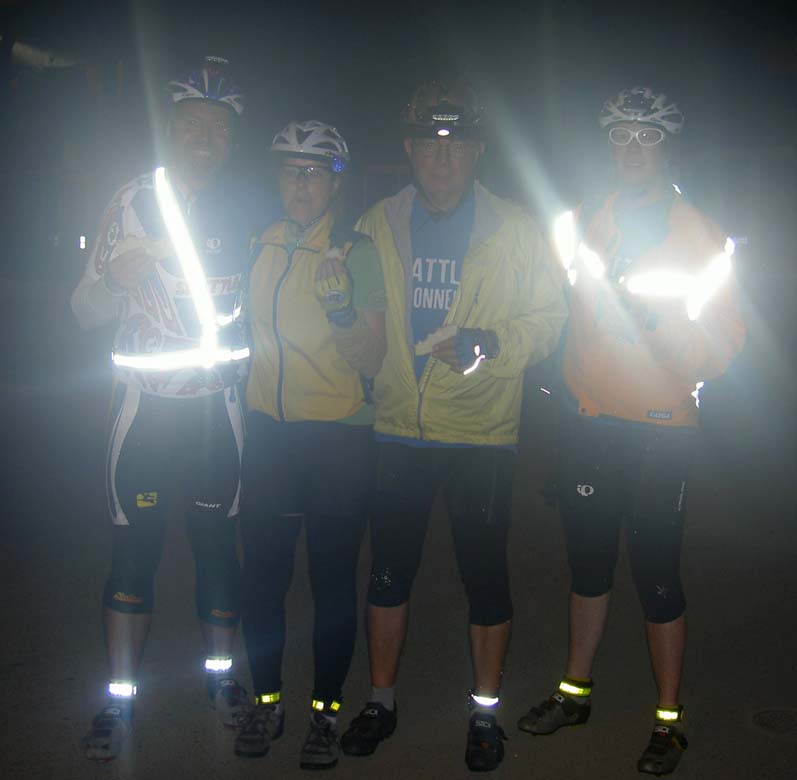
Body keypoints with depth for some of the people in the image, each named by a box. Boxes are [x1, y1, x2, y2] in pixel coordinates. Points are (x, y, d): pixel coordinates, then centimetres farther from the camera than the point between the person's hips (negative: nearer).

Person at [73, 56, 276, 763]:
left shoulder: (249, 211, 4)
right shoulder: (134, 201, 3)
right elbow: (85, 310, 0)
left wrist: (236, 339, -9)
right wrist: (119, 273, -21)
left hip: (217, 405, 1)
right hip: (145, 403, 0)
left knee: (217, 539, 8)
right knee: (134, 547, 2)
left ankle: (220, 671, 26)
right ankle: (120, 698, 15)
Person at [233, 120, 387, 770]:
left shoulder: (357, 252, -5)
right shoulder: (263, 245, 8)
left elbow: (373, 361, -10)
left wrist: (344, 313, -26)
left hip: (339, 435, -4)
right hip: (269, 428, 4)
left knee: (333, 577, 4)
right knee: (263, 570, 7)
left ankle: (326, 709, 21)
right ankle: (266, 700, 26)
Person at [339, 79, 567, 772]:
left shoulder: (514, 231, -2)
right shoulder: (377, 227, 6)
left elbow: (550, 318, -3)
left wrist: (493, 342, -20)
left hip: (483, 434, -2)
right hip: (398, 430, 3)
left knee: (485, 574, 7)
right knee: (389, 570, 11)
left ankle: (485, 710, 27)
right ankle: (381, 701, 31)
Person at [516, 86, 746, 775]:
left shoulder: (701, 236, -2)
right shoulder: (586, 221, 8)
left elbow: (719, 350, -7)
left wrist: (657, 318, -22)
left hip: (658, 430, -4)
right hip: (588, 419, 4)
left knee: (656, 572, 1)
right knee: (589, 559, 15)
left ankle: (669, 720, 19)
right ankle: (576, 691, 32)